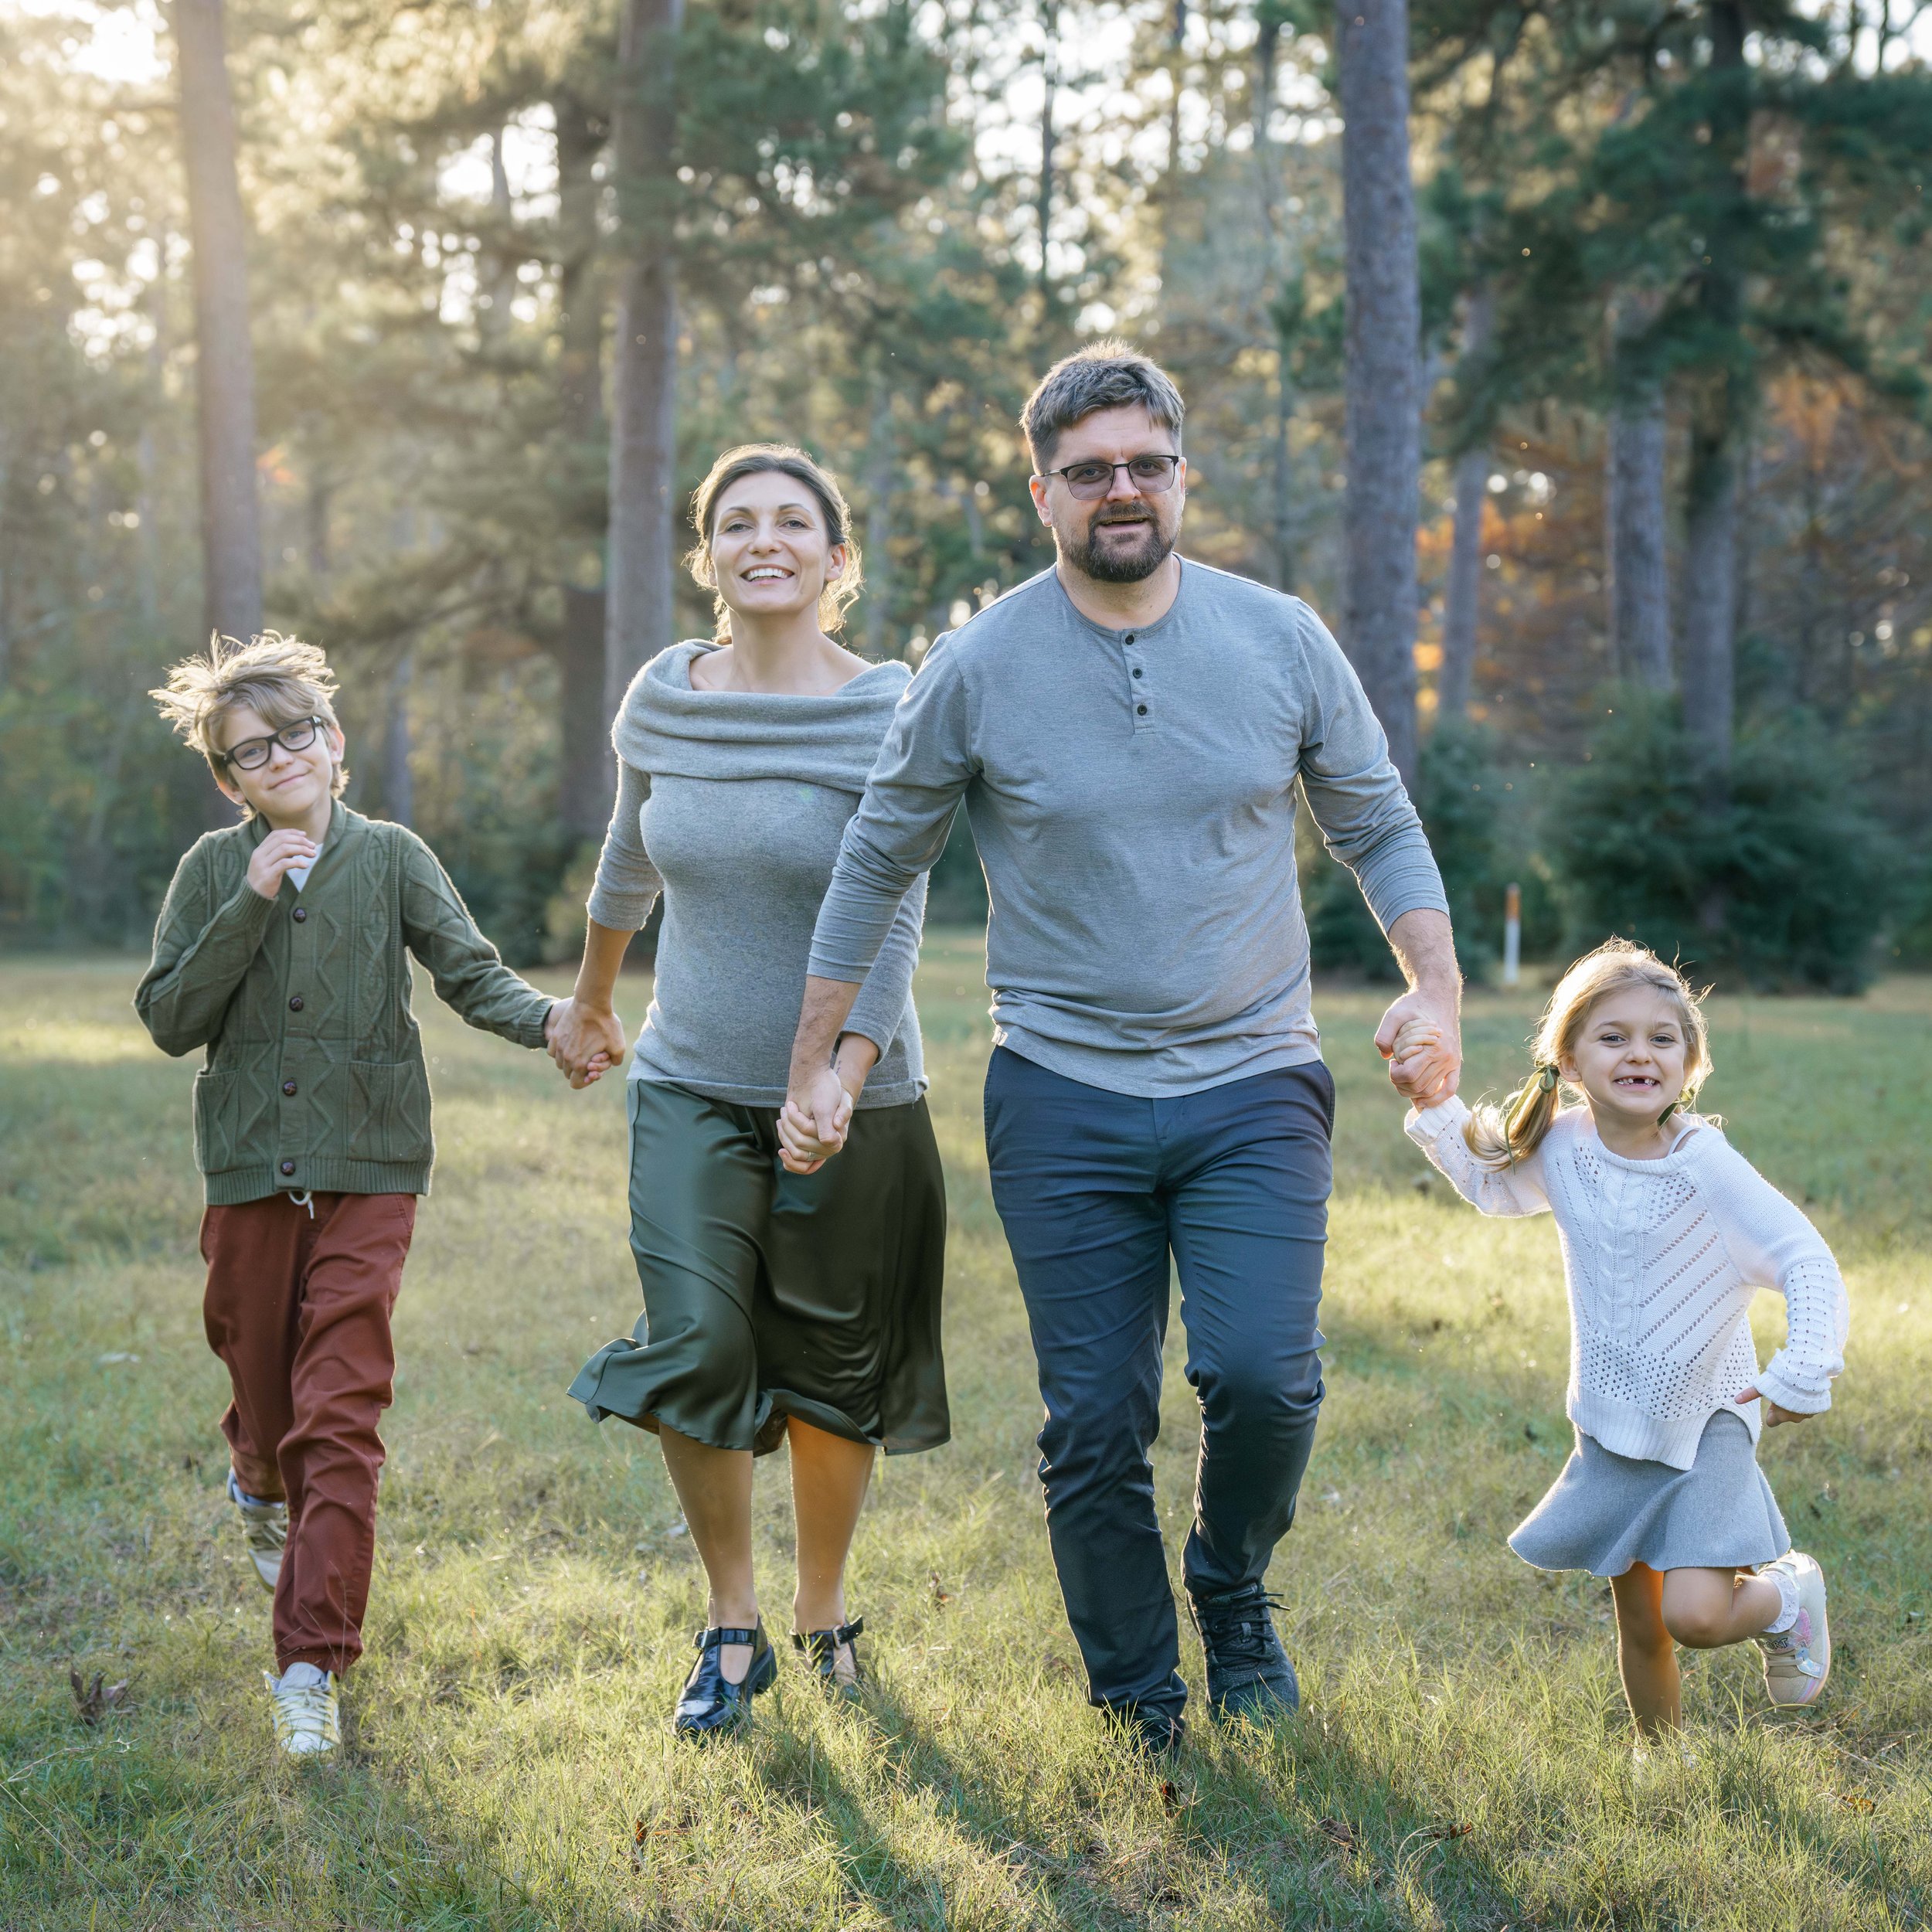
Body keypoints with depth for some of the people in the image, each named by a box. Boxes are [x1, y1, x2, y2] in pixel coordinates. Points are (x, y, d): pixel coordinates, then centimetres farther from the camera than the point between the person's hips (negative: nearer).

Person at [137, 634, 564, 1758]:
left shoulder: (391, 857, 2)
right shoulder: (215, 871, 4)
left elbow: (472, 972, -6)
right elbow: (169, 1020, -3)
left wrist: (547, 1020, -26)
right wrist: (252, 905, -13)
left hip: (367, 1170, -2)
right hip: (250, 1169, 2)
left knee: (341, 1413, -10)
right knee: (266, 1394, 13)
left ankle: (312, 1665, -9)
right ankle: (263, 1485, 51)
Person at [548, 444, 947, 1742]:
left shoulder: (887, 713, -10)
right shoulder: (666, 697, 2)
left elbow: (895, 921, -14)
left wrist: (843, 1078, -27)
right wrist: (590, 1002, 30)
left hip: (850, 1098, -2)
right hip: (692, 1089, 2)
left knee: (833, 1371, 7)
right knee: (694, 1344, -11)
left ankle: (824, 1614, 29)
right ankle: (733, 1631, 6)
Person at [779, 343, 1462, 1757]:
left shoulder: (1280, 640, 2)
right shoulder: (979, 667, -1)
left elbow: (1379, 826, 13)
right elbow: (877, 865, 9)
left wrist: (1435, 983, -3)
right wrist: (814, 1065, 10)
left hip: (1254, 1087, 0)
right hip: (1063, 1100, 0)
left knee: (1263, 1375, -17)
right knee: (1096, 1428, 1)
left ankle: (1236, 1599, 14)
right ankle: (1138, 1718, 20)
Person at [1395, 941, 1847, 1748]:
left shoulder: (1703, 1160, -19)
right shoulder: (1562, 1146, -4)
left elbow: (1807, 1262, -20)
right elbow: (1486, 1179, 17)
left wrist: (1801, 1376, -27)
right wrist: (1434, 1102, 3)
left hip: (1704, 1423, -4)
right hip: (1613, 1428, 4)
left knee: (1694, 1614, -18)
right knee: (1639, 1629, 11)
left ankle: (1789, 1593, 13)